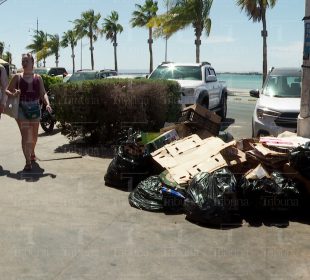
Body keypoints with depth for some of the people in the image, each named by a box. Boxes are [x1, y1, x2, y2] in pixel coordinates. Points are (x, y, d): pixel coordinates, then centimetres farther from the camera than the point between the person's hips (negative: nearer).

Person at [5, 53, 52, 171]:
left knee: (34, 135, 16)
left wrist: (47, 104, -16)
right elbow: (7, 90, 6)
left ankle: (32, 153, 43)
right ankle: (28, 162, -8)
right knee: (25, 135, -11)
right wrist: (13, 94, -17)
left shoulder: (38, 78, 6)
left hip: (35, 108, 3)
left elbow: (43, 93, 1)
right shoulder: (17, 77, 1)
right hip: (21, 109, -2)